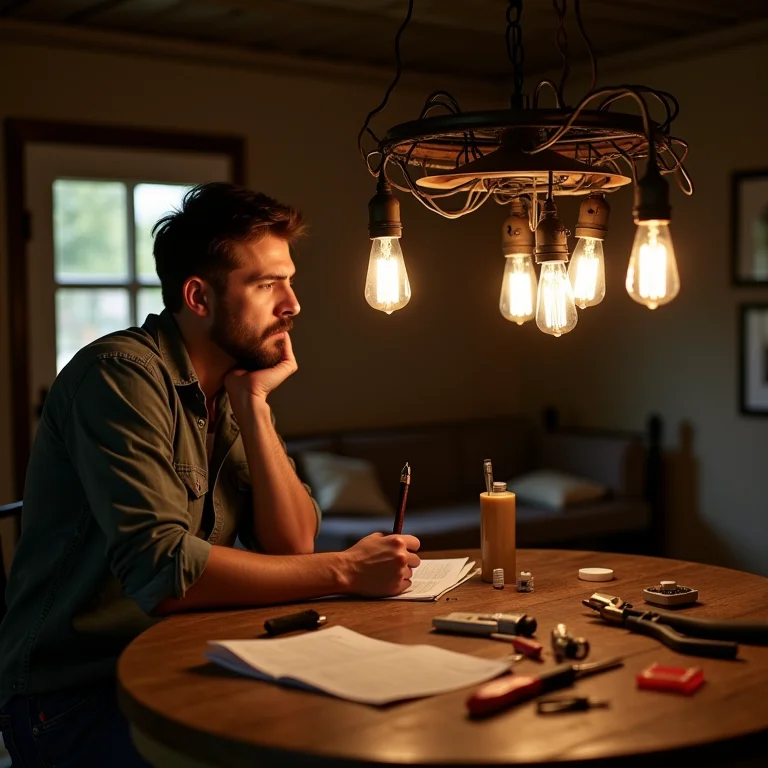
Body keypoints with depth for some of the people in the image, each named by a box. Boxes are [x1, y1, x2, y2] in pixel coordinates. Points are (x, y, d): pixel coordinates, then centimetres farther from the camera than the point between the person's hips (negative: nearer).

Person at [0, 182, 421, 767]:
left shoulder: (235, 387, 7)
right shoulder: (122, 375, -18)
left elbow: (293, 546, 0)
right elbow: (161, 569, -28)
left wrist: (254, 405, -10)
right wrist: (345, 570, -22)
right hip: (77, 697, -7)